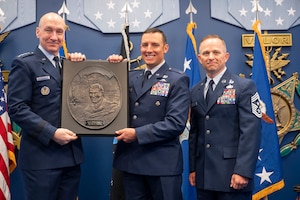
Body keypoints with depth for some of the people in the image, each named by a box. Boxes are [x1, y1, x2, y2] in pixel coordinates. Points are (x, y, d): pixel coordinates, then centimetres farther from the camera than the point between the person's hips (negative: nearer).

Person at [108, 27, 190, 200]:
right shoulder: (131, 77, 12)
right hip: (131, 161, 5)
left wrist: (138, 134, -18)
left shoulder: (177, 80, -4)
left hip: (163, 164, -4)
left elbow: (176, 123, -15)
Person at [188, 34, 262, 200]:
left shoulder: (244, 86, -3)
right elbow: (194, 132, 14)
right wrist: (193, 168, 10)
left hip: (231, 174, -5)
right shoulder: (195, 92, 13)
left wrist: (243, 171, -17)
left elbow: (251, 132, -11)